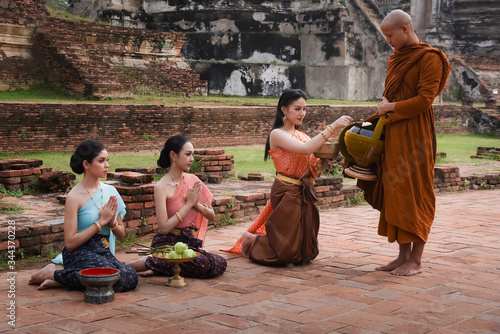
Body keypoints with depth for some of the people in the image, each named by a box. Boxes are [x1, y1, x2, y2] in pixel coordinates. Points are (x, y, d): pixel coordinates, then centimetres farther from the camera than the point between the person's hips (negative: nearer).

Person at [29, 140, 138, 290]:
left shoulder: (110, 191, 10)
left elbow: (121, 234, 17)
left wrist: (112, 223, -6)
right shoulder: (75, 197, -8)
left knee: (131, 277, -22)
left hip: (103, 252, 6)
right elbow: (70, 242, -13)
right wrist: (101, 222, -12)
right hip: (79, 254, -6)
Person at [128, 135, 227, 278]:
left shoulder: (193, 180, 6)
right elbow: (164, 227, -18)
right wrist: (189, 204, -14)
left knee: (221, 264, -14)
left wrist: (196, 204, -10)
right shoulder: (162, 187, -12)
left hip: (189, 242, 7)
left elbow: (211, 216, 11)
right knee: (203, 265, -28)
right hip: (167, 243, -7)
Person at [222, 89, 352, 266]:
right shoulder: (277, 134, -12)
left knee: (305, 253, 13)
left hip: (304, 193, 8)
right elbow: (306, 149, -27)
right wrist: (332, 127, -29)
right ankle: (251, 240, 23)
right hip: (286, 193, -8)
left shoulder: (300, 134, 12)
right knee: (285, 253, -3)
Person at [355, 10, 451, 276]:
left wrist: (391, 107, -8)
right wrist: (384, 105, 4)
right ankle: (403, 255, 14)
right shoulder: (395, 58, 16)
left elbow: (425, 99, -14)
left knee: (415, 194, -3)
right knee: (395, 195, 7)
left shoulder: (429, 58, -8)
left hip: (415, 135, -8)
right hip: (393, 134, 8)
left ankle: (416, 260, 4)